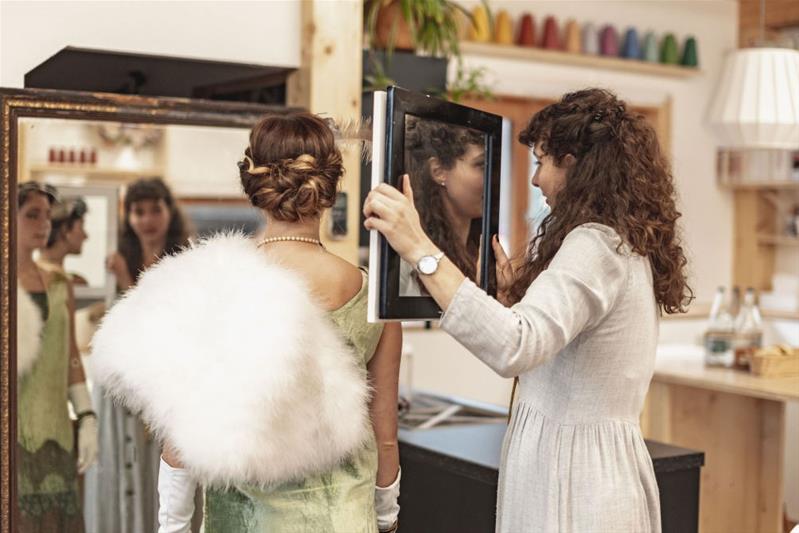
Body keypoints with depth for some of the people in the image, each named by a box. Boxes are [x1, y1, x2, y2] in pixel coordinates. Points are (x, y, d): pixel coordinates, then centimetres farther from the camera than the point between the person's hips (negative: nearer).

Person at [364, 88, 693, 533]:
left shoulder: (596, 245, -19)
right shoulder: (631, 246, 11)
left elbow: (514, 349, -36)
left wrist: (420, 249, -37)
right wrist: (514, 295, 16)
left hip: (570, 476, -10)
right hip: (605, 468, 10)